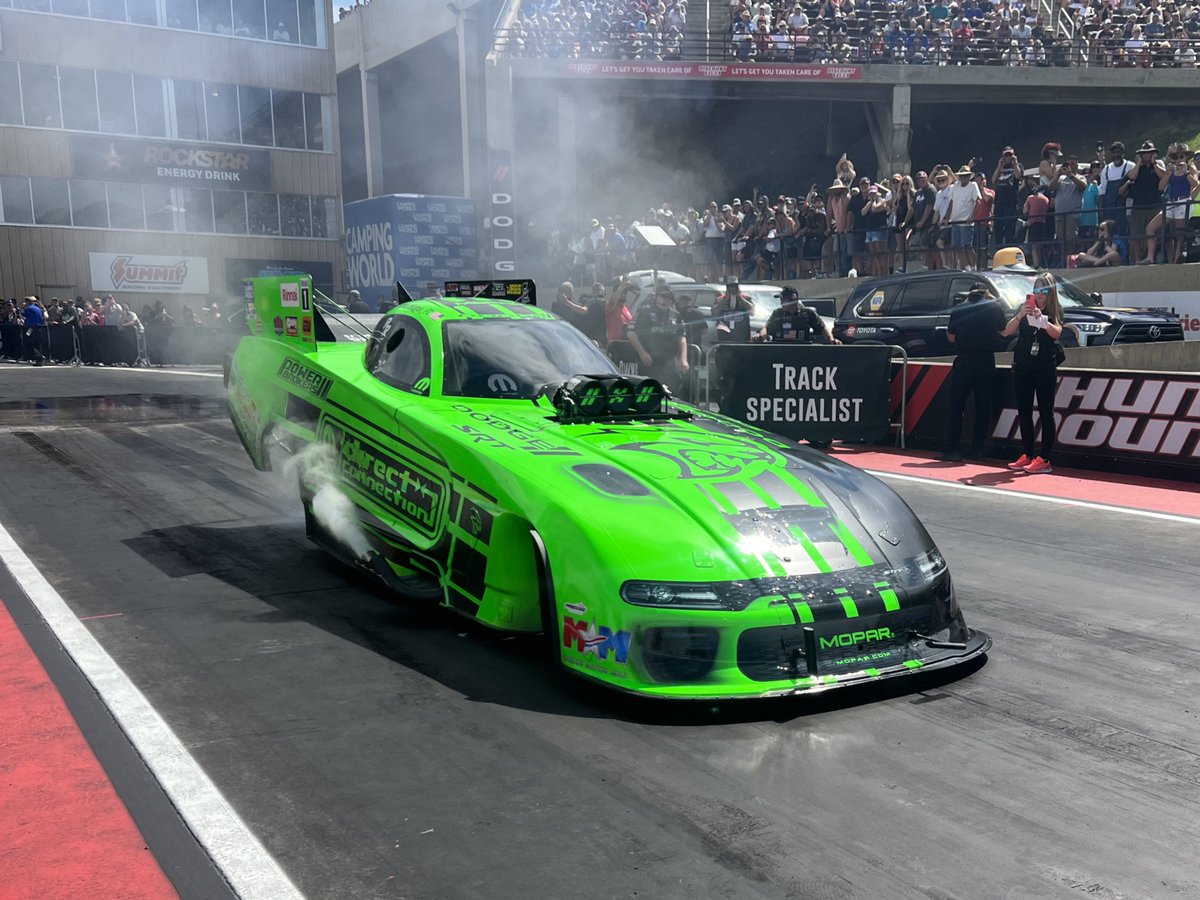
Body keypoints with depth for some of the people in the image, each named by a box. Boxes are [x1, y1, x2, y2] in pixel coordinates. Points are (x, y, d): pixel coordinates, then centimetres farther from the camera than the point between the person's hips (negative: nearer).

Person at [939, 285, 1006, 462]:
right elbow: (1003, 331, 10)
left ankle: (953, 449, -2)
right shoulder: (994, 307, -2)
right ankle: (977, 450, 7)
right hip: (986, 361, 1)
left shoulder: (958, 309, 0)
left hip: (964, 361, -1)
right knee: (983, 407, 8)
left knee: (957, 406, 4)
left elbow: (951, 337, 5)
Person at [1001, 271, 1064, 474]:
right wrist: (1019, 316, -21)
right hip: (1022, 366, 4)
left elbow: (1056, 333, -17)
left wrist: (1041, 319, -32)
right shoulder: (1025, 309, 6)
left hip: (1045, 368, -3)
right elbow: (1006, 332, -4)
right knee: (1024, 412, 7)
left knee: (1046, 412, -4)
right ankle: (1028, 456, 15)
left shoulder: (1055, 311, 1)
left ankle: (1044, 460, -5)